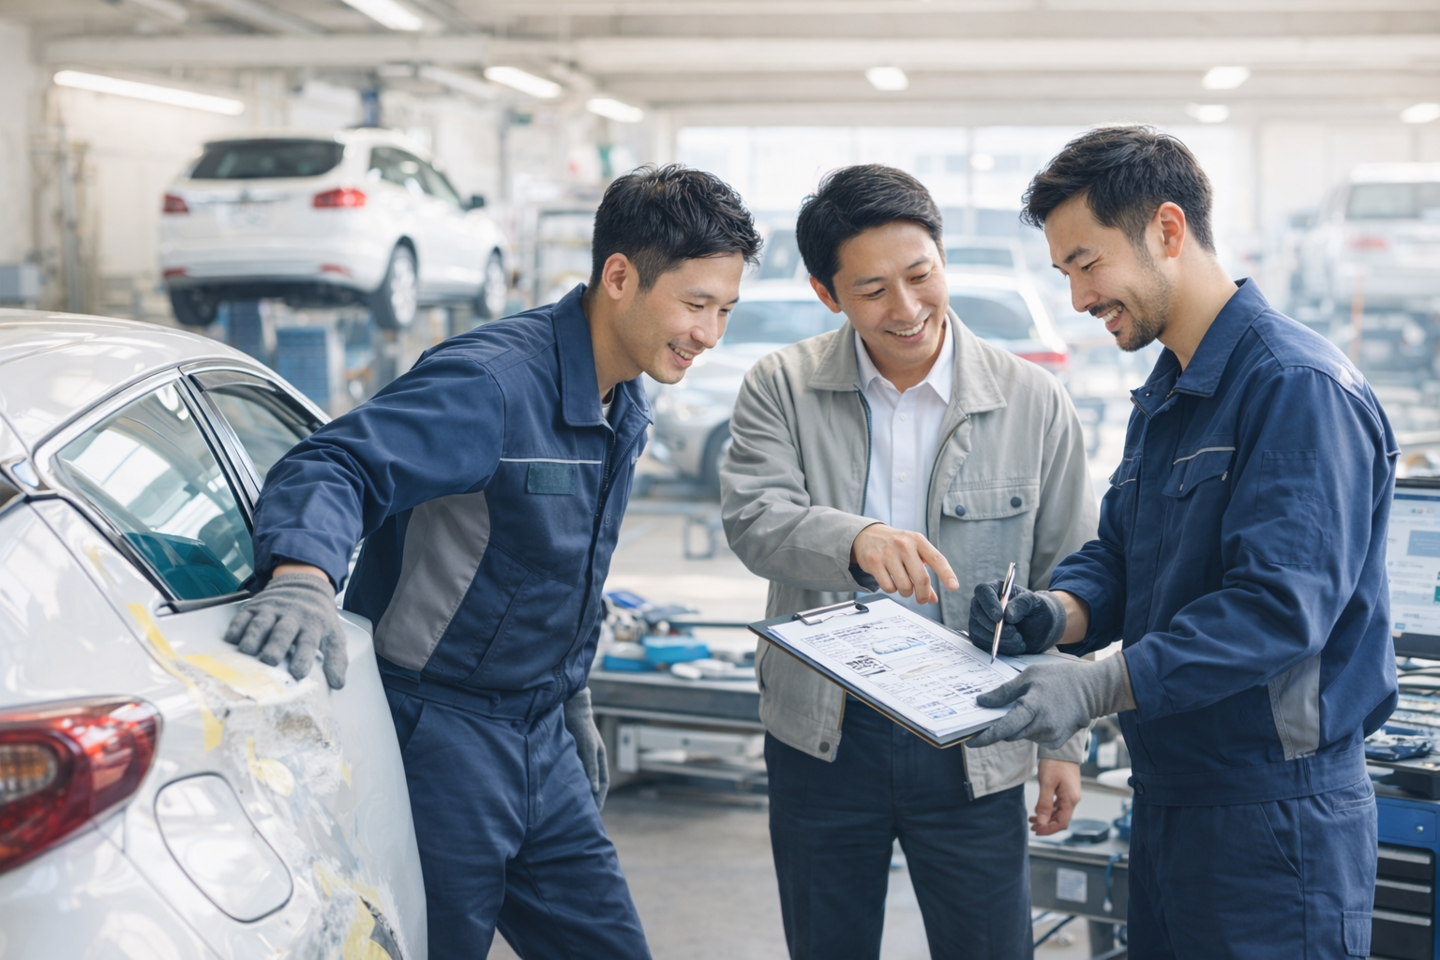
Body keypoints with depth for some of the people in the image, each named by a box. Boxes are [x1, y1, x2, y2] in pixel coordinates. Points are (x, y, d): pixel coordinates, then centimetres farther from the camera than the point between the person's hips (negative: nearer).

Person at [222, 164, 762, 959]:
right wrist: (302, 573, -49)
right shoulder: (493, 382, -21)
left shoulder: (624, 411, 9)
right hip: (437, 737, -8)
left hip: (541, 744, 9)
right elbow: (333, 466, -31)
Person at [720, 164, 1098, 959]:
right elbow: (753, 517, -18)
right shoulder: (782, 388, -2)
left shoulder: (1033, 403, -3)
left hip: (973, 742, -1)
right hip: (822, 736, 1)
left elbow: (1065, 586, 3)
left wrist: (1065, 740, 3)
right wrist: (855, 539, -39)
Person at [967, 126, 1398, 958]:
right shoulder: (1165, 395, 14)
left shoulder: (1298, 386, -18)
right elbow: (1117, 553, 14)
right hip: (1170, 791, 9)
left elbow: (1281, 604, -27)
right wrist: (1058, 613, -9)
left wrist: (1100, 687, -32)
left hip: (1275, 815, -9)